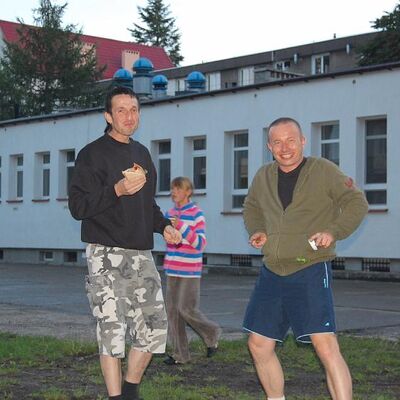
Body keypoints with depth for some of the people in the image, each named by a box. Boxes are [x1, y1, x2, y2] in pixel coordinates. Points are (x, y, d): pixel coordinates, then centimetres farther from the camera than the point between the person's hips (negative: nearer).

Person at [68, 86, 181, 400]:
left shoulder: (142, 153, 17)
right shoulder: (93, 153, -4)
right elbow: (78, 206, -11)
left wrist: (163, 225, 9)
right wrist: (117, 190, -23)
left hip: (141, 255, 7)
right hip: (107, 256, -6)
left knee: (154, 327, 5)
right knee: (112, 331, -6)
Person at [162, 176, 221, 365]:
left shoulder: (197, 214, -9)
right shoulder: (170, 213, 11)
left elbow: (200, 243, -17)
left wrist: (181, 227, -23)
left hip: (190, 271, -6)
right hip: (173, 269, 7)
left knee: (186, 309, -7)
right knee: (172, 309, 4)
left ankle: (212, 334, 19)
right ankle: (179, 353, 11)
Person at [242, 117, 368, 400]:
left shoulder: (323, 170, -5)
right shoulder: (264, 177, 10)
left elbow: (357, 203, -5)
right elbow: (251, 207, 27)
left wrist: (334, 231, -20)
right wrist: (256, 231, 7)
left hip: (311, 271, -6)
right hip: (272, 272, 6)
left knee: (325, 345, -18)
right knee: (259, 345, 10)